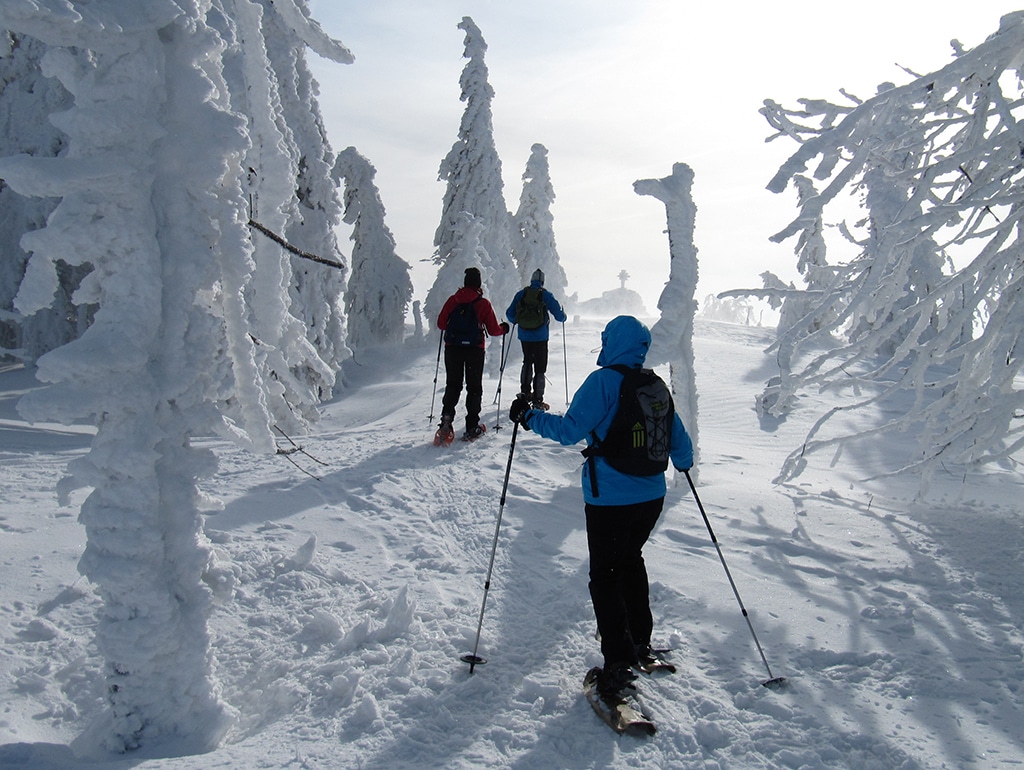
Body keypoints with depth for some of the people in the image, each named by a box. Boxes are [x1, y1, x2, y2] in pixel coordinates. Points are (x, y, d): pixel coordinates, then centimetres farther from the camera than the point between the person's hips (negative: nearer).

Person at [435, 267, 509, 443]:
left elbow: (441, 324, 3)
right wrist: (503, 328, 18)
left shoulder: (452, 300, 0)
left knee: (452, 386, 13)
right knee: (474, 388, 8)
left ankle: (446, 417, -7)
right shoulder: (483, 304, -5)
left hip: (453, 349, 2)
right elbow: (493, 330, -4)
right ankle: (472, 427, 7)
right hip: (475, 349, -2)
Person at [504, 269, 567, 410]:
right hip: (540, 337, -3)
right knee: (540, 367, 3)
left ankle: (525, 392, 24)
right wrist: (563, 316, 19)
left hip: (524, 336, 3)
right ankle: (537, 401, 1)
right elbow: (559, 316, -5)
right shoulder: (546, 295, -6)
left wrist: (515, 321, 30)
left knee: (527, 362, 25)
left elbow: (509, 314, 8)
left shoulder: (521, 294, 2)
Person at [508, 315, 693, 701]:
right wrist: (683, 463, 35)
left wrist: (528, 416, -7)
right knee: (631, 561, 25)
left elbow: (570, 430, -20)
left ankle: (618, 665, 3)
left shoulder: (604, 381, -13)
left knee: (605, 576, 5)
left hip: (610, 500, -6)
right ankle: (641, 644, 34)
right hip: (652, 498, 6)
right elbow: (680, 442, 13)